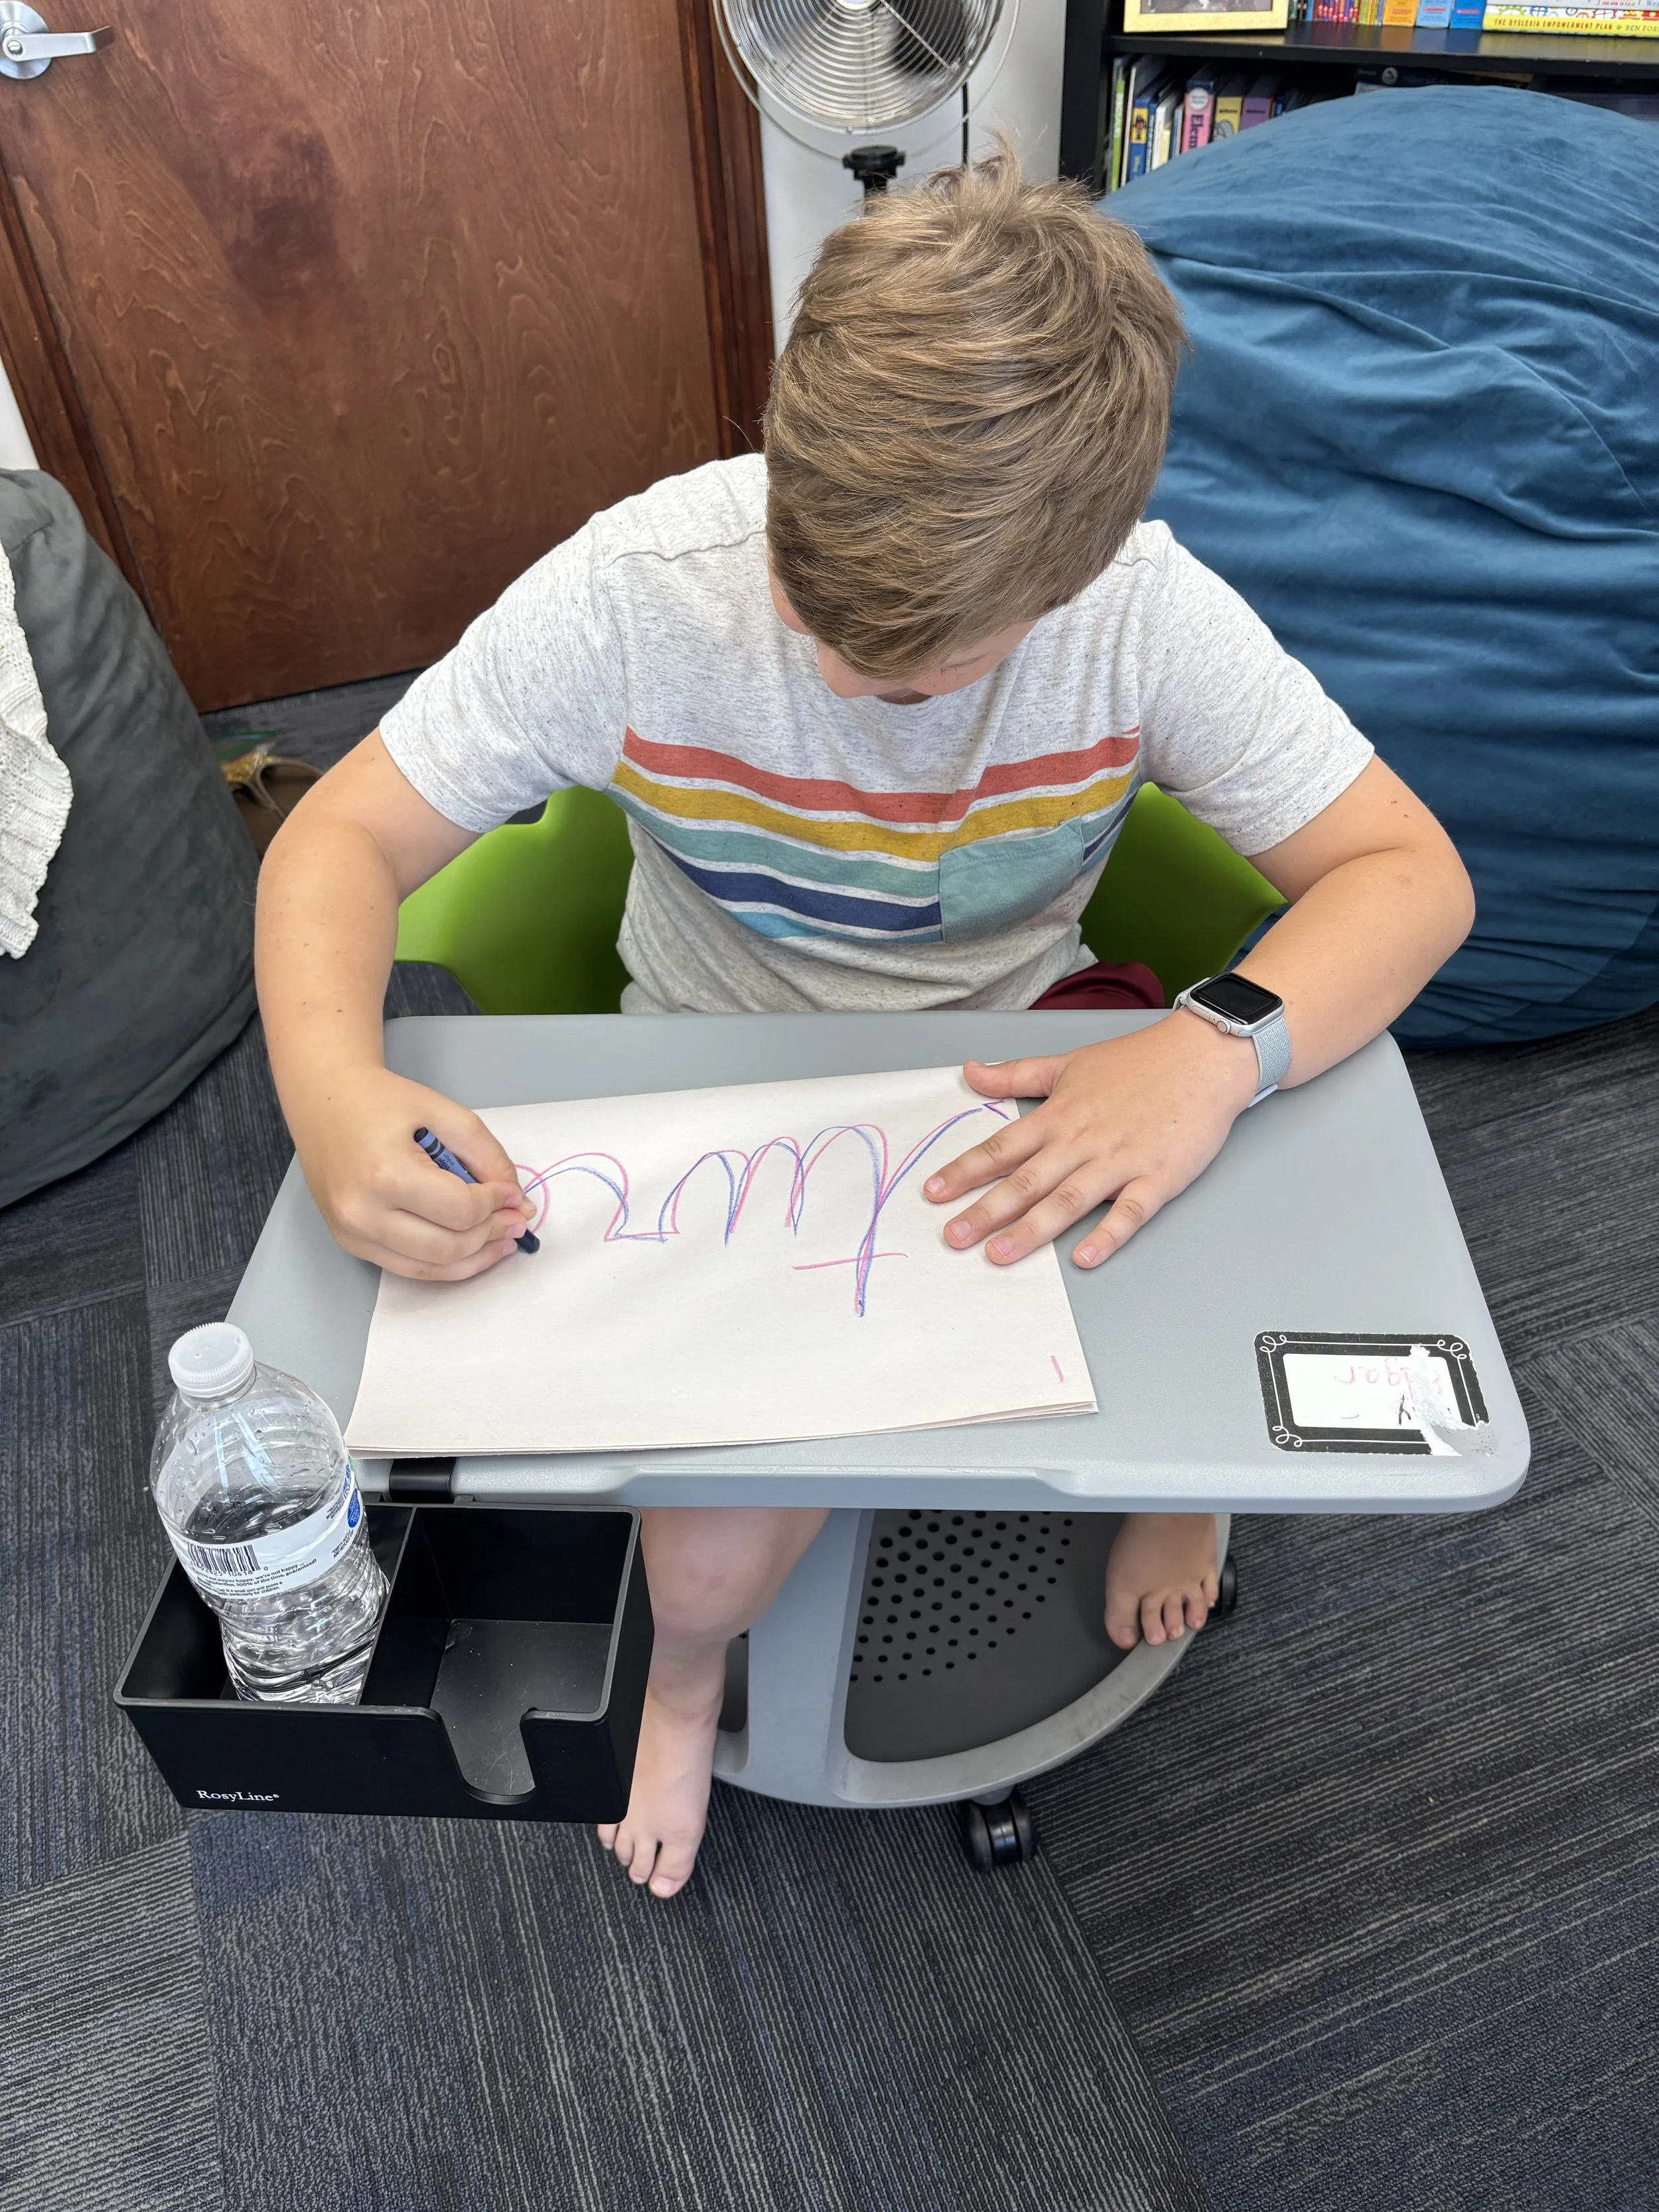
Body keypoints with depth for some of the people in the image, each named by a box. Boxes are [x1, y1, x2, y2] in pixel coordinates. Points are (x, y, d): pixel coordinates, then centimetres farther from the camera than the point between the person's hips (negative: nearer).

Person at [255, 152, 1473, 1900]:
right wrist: (334, 1087, -38)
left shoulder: (1146, 612, -20)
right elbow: (343, 837, -17)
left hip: (1016, 1074, 2)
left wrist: (1216, 1049, -39)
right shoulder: (639, 587, -23)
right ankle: (689, 1659, 21)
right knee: (713, 1564, -19)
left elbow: (1409, 870, -17)